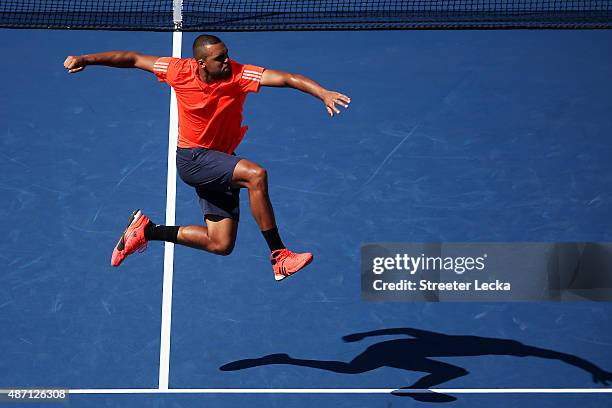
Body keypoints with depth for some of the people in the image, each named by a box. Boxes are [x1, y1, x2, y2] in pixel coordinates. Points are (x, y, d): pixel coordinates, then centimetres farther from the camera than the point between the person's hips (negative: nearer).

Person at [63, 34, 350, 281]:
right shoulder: (180, 71, -14)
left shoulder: (239, 74, -15)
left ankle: (146, 231, 20)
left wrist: (323, 93, -42)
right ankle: (279, 256, -24)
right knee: (256, 175, -30)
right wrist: (86, 59, -3)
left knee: (221, 244, 4)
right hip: (192, 158, -4)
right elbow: (133, 59, -2)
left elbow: (285, 78, -27)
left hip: (219, 162, 4)